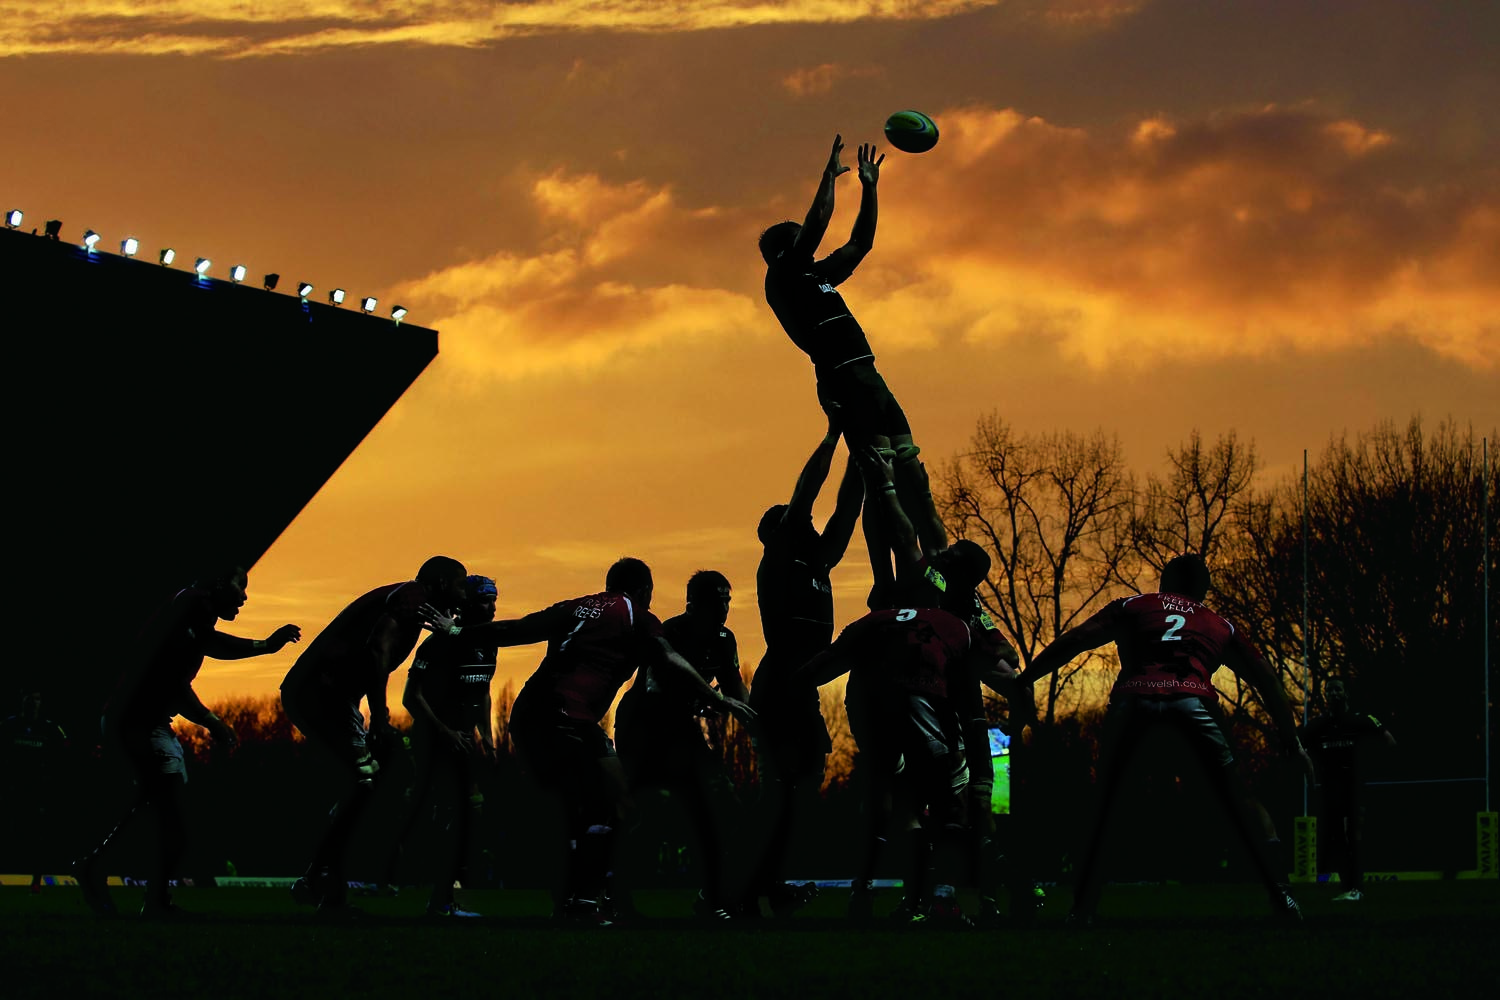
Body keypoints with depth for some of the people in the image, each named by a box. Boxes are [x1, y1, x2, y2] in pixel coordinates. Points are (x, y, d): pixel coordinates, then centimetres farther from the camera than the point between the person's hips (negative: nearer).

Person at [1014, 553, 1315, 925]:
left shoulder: (1131, 607, 30)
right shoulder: (1219, 626, 33)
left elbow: (1074, 641, 20)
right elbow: (1265, 681, 34)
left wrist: (1023, 681, 20)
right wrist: (1292, 741, 40)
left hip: (1131, 700, 0)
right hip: (1190, 701, 0)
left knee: (1103, 810, 11)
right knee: (1239, 805, 12)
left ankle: (1083, 907, 3)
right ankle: (1279, 895, 7)